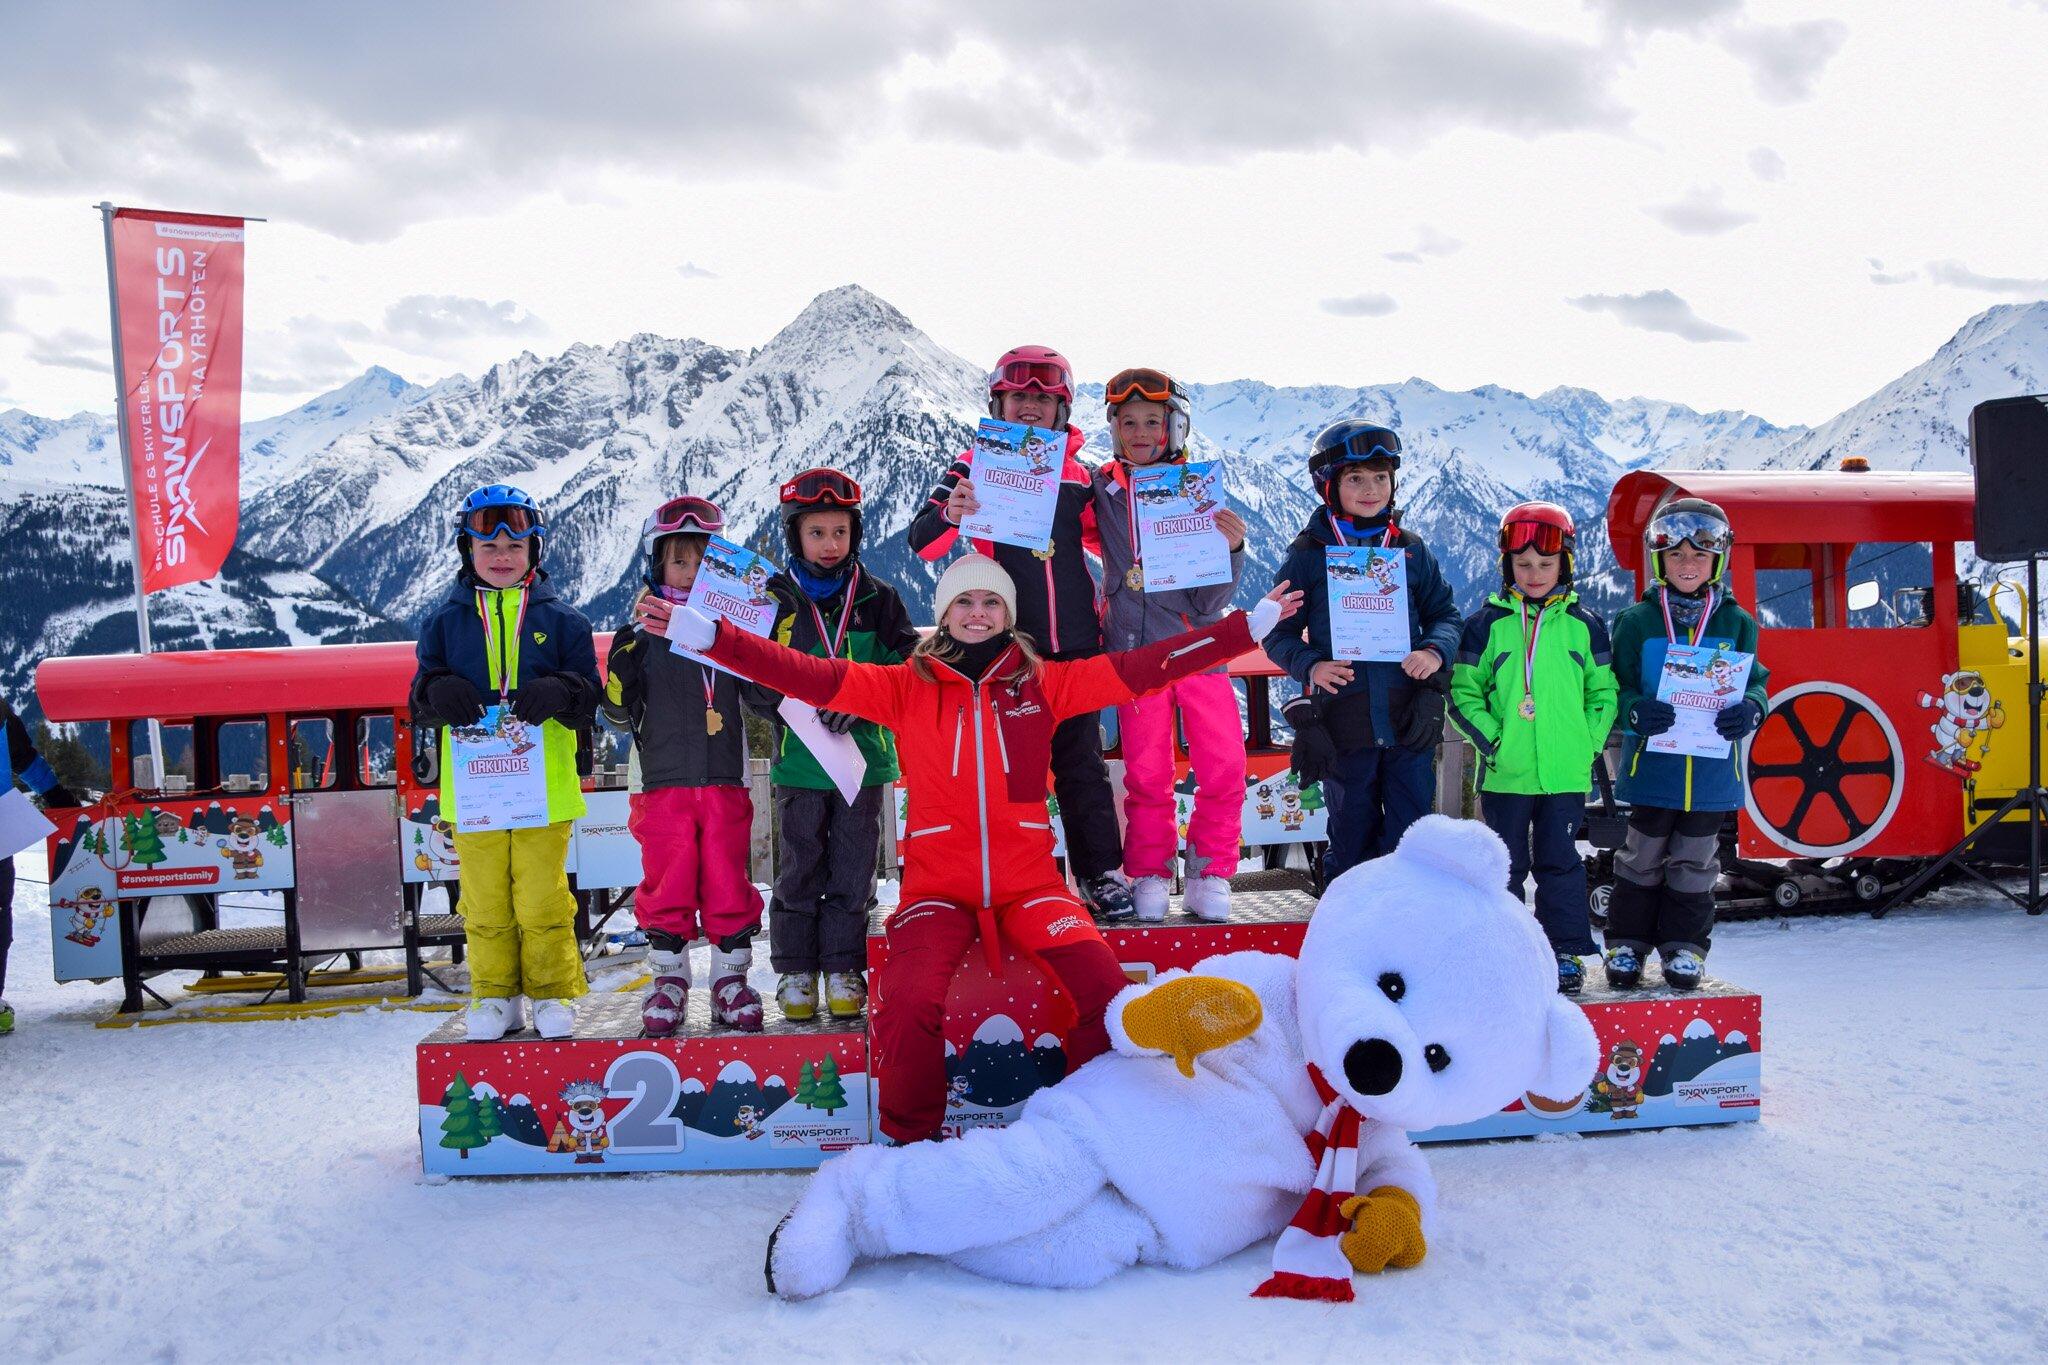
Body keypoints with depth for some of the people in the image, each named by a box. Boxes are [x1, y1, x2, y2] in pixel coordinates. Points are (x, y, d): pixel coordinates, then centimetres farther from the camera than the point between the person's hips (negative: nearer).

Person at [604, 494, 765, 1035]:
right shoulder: (642, 630, 3)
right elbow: (619, 710, 1)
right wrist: (624, 664, -16)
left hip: (725, 784, 1)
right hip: (661, 783, -1)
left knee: (729, 886, 4)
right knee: (667, 887, 4)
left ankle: (731, 977, 16)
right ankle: (668, 978, 18)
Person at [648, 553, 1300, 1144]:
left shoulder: (1043, 682, 8)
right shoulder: (906, 687, 5)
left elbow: (1143, 667, 4)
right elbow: (805, 675, -4)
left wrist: (1251, 625, 0)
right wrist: (705, 634, -15)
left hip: (1027, 880, 1)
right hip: (936, 886, -1)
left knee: (1106, 985, -20)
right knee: (907, 1004, -26)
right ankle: (909, 1140, 2)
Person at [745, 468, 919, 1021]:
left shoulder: (876, 598, 4)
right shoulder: (775, 600, 2)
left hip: (864, 753, 0)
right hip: (799, 759, 0)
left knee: (853, 871, 5)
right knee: (799, 870, 6)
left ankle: (844, 968, 16)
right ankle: (795, 968, 18)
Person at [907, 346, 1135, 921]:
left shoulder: (1077, 474, 10)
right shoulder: (975, 466, 1)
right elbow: (922, 543, -9)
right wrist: (949, 513, -31)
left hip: (1076, 642, 2)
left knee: (1082, 761, 7)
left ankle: (1101, 872, 15)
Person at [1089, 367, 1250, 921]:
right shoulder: (1101, 490, 1)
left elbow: (1213, 597, -4)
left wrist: (1231, 549, -22)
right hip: (1136, 651, 0)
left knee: (1224, 769, -4)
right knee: (1146, 774, 3)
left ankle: (1210, 875, 12)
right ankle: (1149, 876, 19)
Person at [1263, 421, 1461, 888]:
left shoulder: (1410, 549, 7)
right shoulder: (1308, 553, 0)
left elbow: (1445, 612, 13)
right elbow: (1277, 633, 3)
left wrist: (1436, 650, -9)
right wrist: (1310, 666, -16)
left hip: (1410, 720, 2)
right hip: (1343, 722, -1)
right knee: (1352, 840, 10)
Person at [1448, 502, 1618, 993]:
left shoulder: (1584, 626, 5)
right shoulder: (1487, 624, 1)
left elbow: (1604, 693, 11)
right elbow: (1464, 692, 2)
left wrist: (1589, 741, -1)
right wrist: (1492, 738, -8)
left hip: (1566, 773, 1)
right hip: (1506, 773, 0)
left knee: (1560, 862, 6)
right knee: (1506, 865, 8)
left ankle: (1568, 952, 15)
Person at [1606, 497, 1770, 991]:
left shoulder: (1737, 624, 3)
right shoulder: (1637, 622, -2)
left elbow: (1756, 684, 5)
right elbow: (1614, 689, -2)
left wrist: (1749, 710, -18)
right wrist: (1635, 711, -24)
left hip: (1712, 770, 1)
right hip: (1652, 767, -1)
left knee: (1694, 865, 11)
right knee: (1641, 859, 9)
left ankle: (1685, 947, 23)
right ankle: (1627, 942, 21)